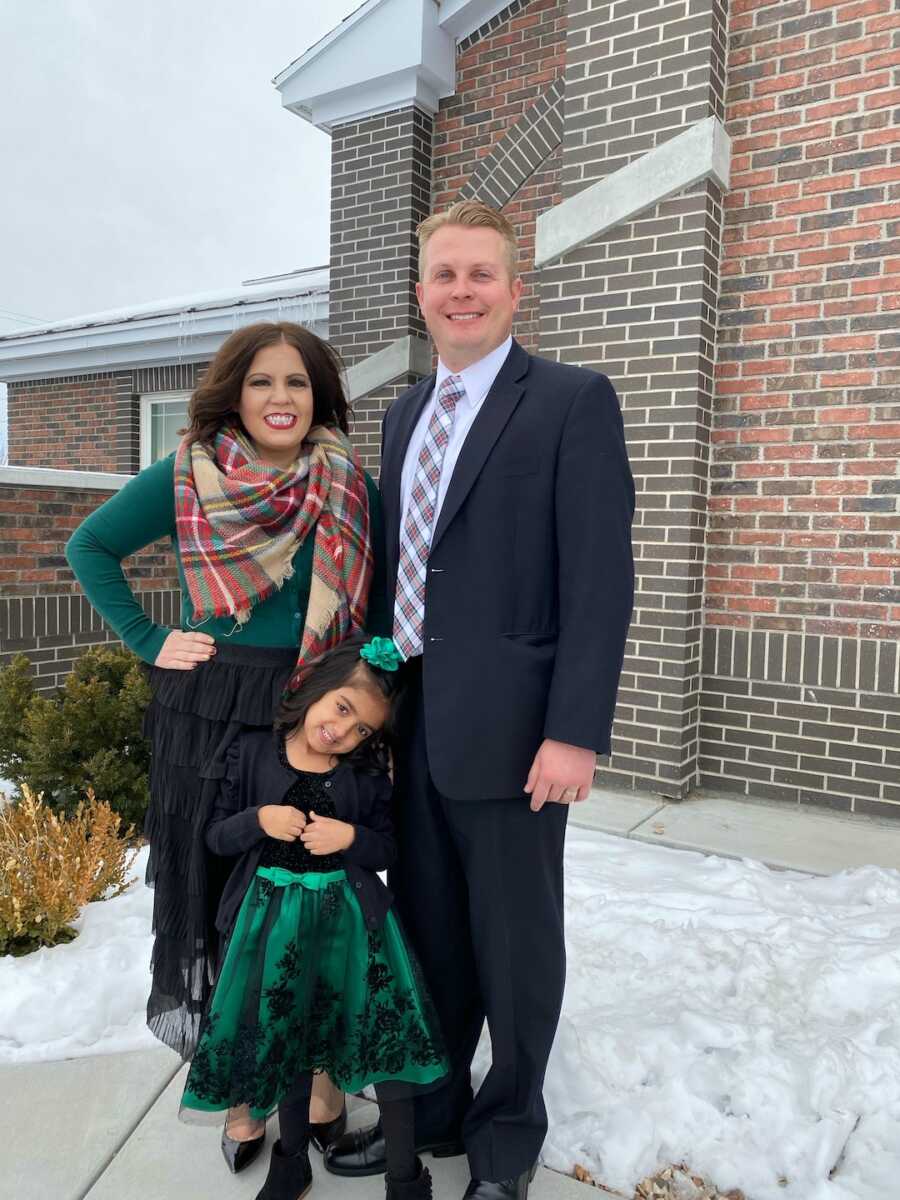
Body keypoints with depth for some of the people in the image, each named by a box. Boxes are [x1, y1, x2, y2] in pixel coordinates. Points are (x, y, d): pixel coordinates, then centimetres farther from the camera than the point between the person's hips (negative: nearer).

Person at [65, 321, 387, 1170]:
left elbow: (382, 605, 6)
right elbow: (89, 547, 8)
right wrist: (150, 641, -1)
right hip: (209, 719, 0)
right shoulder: (185, 477, 0)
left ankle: (320, 1083, 28)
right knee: (221, 901, 8)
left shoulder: (355, 491, 2)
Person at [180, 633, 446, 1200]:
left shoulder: (368, 772, -4)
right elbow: (217, 835, 0)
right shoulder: (253, 751, -4)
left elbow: (388, 848, 2)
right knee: (288, 1039, 15)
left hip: (350, 915, 0)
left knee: (384, 1035, -1)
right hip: (274, 916, 1)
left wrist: (351, 836, -18)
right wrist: (260, 820, -20)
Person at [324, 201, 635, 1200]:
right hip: (411, 722, 6)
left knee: (514, 941, 11)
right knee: (425, 929, 18)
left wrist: (576, 732, -18)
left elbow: (600, 580, -13)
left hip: (506, 725, -6)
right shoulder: (404, 412, 14)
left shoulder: (573, 401, -6)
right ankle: (429, 1107, 40)